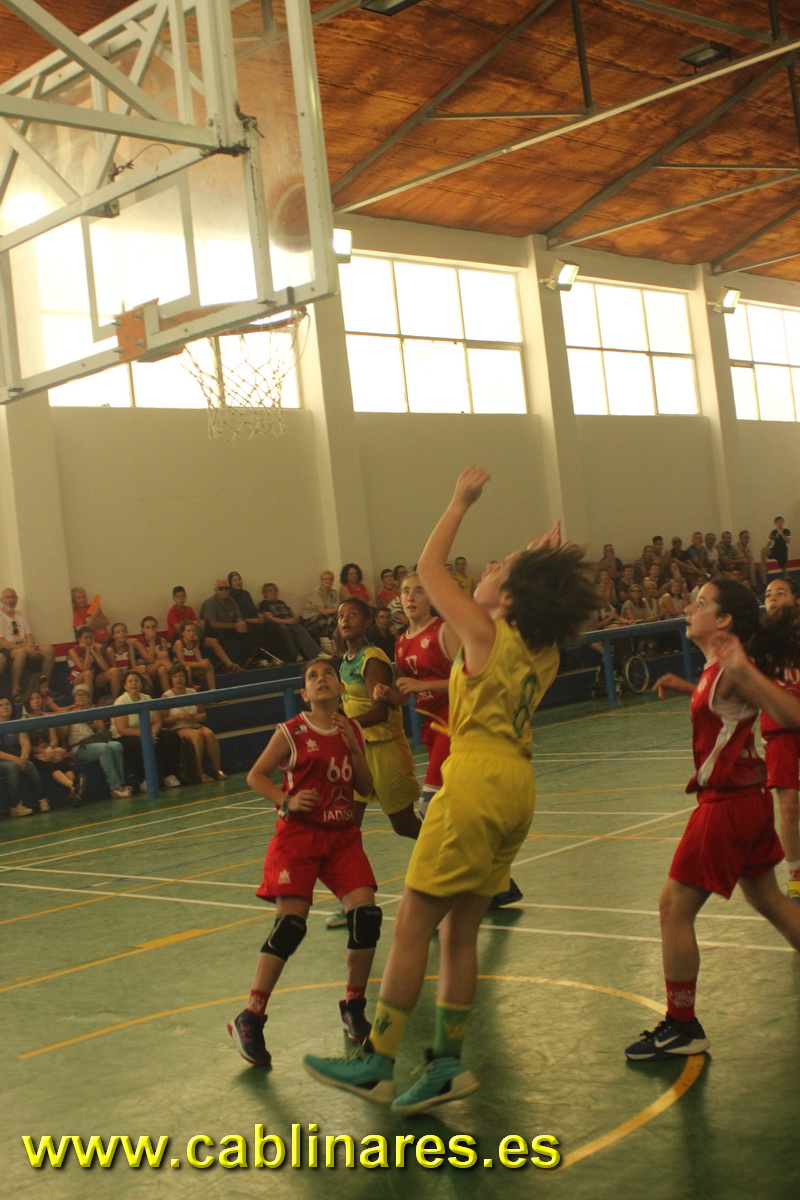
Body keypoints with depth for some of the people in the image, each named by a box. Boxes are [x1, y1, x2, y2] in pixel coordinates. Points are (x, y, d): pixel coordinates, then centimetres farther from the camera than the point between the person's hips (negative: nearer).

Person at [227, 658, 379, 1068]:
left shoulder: (352, 731, 8)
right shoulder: (291, 733, -5)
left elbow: (366, 789, 8)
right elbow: (255, 776, 0)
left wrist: (354, 748, -7)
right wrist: (286, 802, -16)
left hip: (343, 835, 5)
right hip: (299, 834, -4)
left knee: (365, 914, -10)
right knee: (290, 925, -13)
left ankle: (353, 1007, 10)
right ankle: (249, 1020, -3)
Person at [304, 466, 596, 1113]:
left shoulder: (486, 635, -10)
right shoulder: (543, 650, 10)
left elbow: (429, 567, -2)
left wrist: (462, 500, 5)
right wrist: (546, 565, 26)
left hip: (478, 785, -8)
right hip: (517, 788, 8)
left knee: (414, 924, -2)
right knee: (459, 930, 13)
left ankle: (377, 1063, 3)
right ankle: (448, 1064, 17)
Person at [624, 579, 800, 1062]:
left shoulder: (729, 669, -20)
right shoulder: (719, 667, 8)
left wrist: (745, 668, -39)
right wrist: (688, 689, 18)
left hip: (728, 803, -10)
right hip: (749, 799, 10)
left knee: (675, 907, -2)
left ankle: (681, 1027, 7)